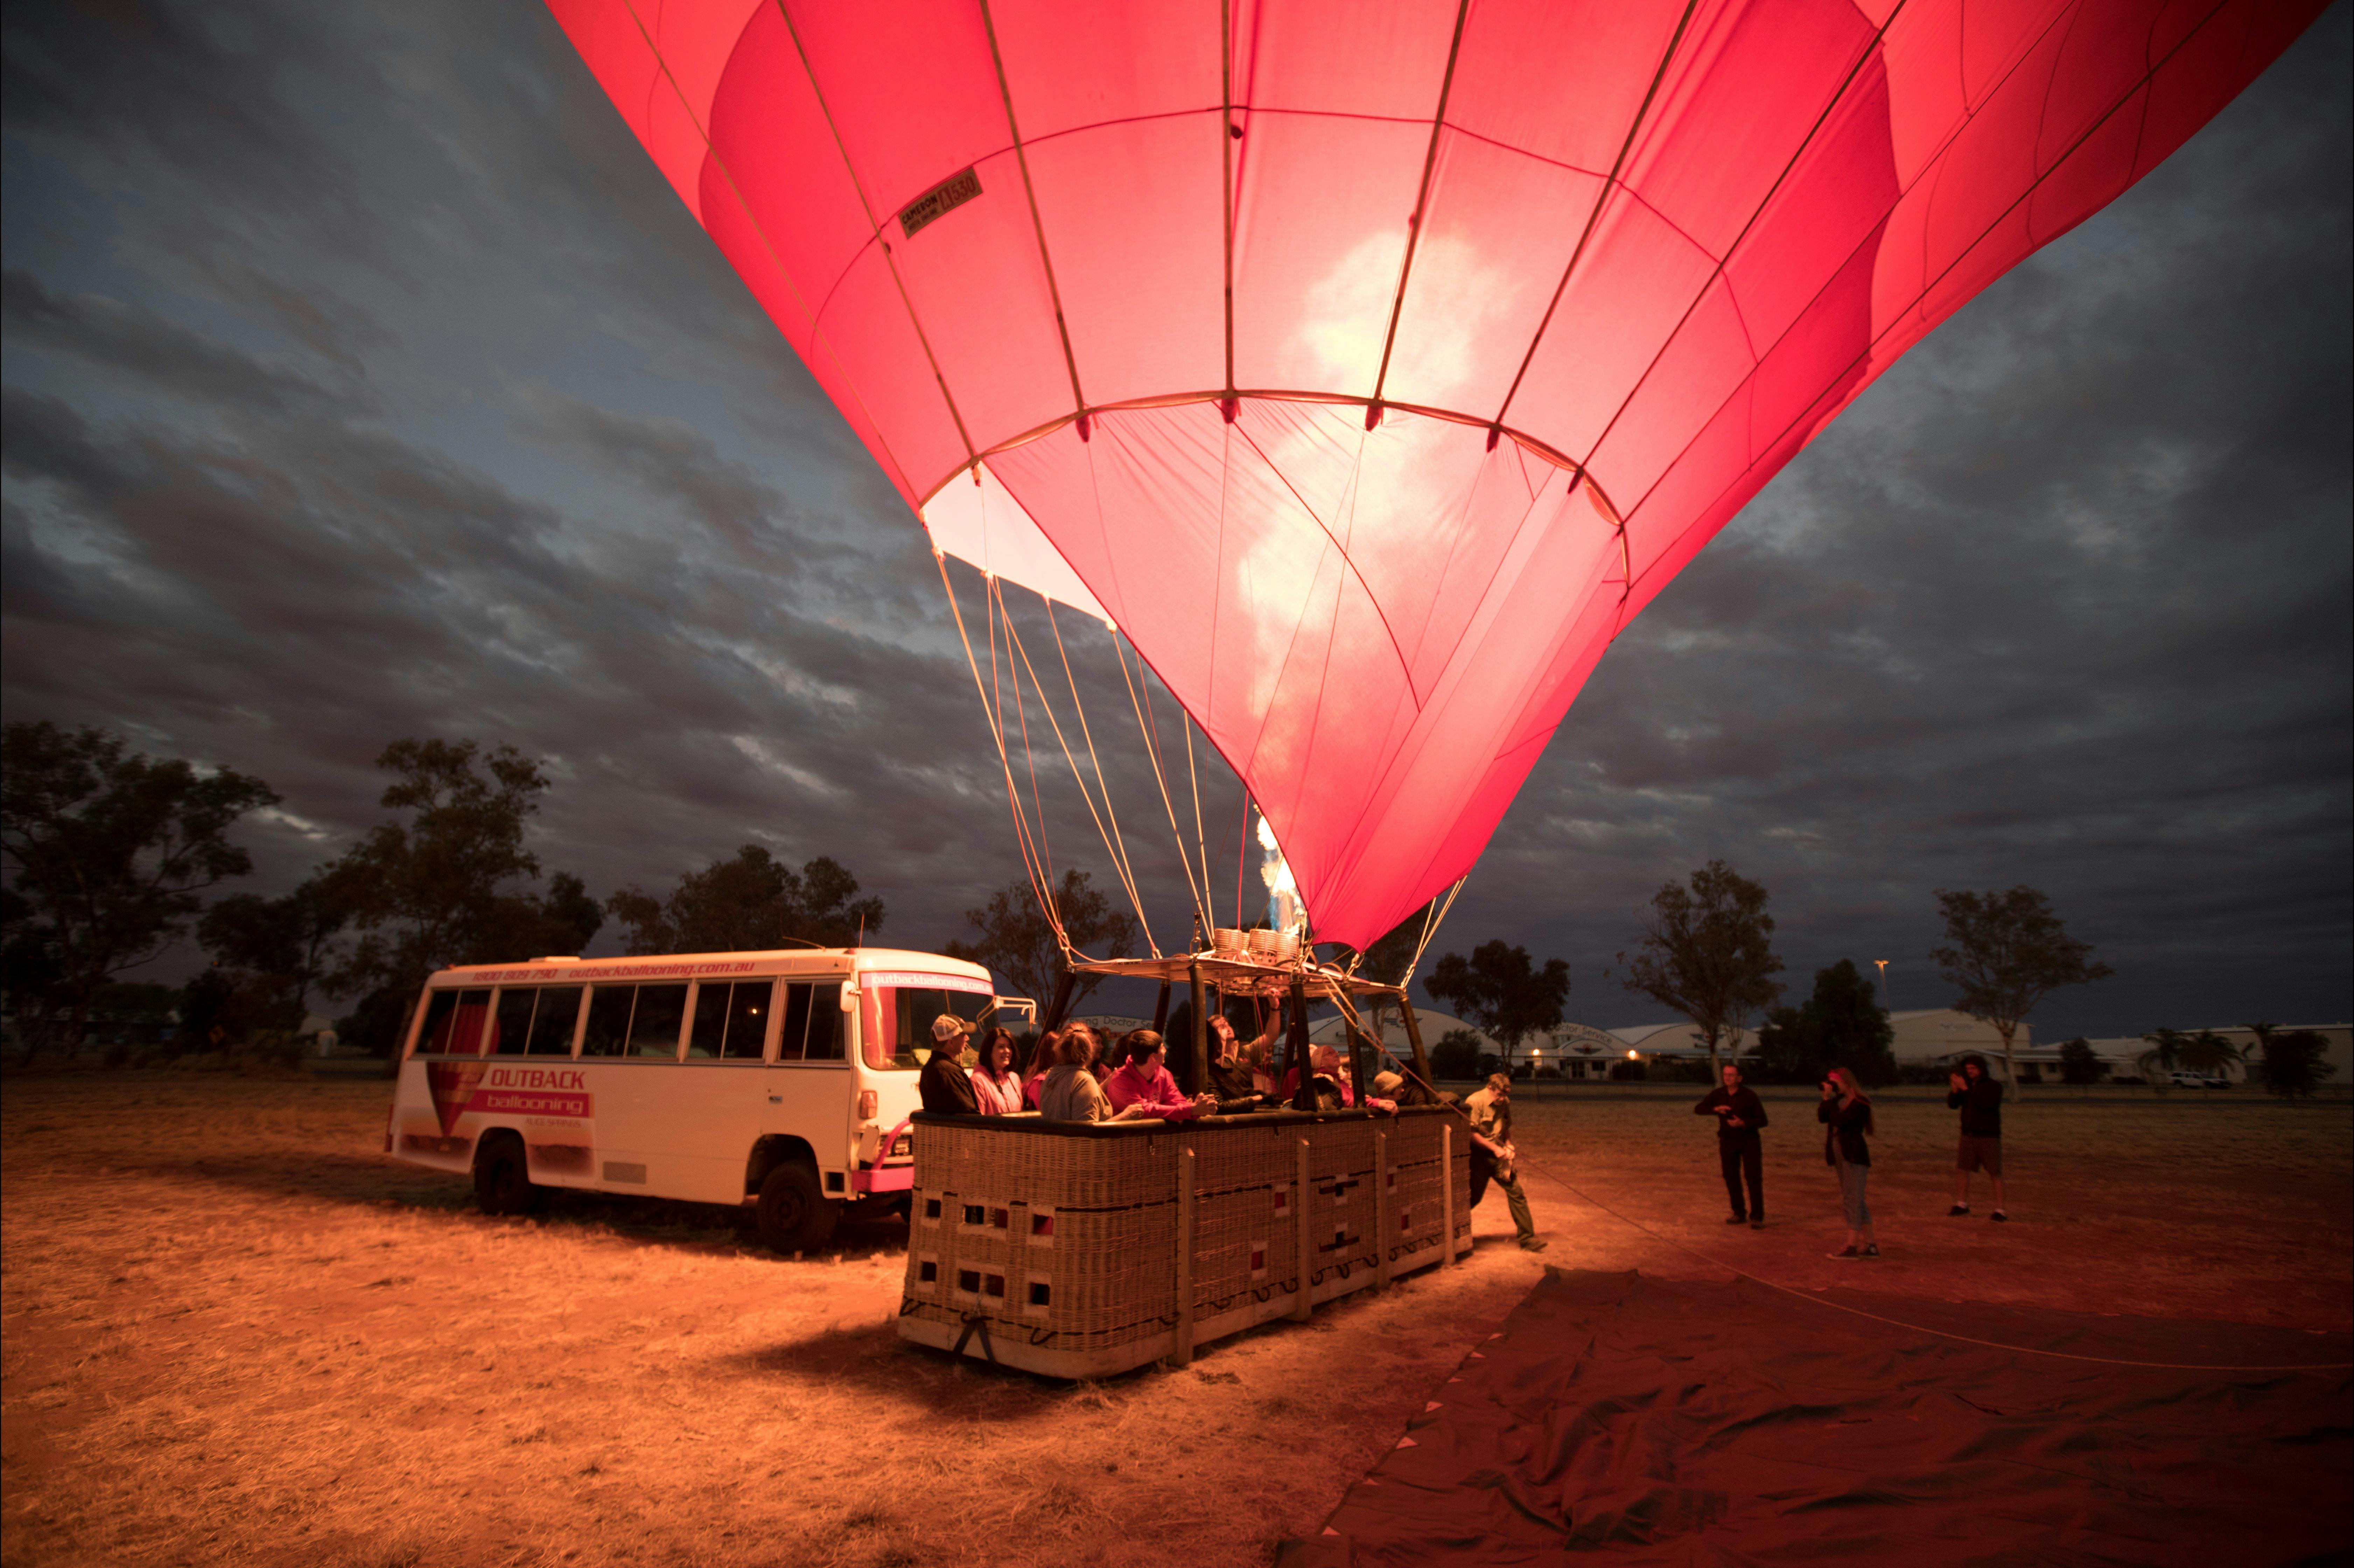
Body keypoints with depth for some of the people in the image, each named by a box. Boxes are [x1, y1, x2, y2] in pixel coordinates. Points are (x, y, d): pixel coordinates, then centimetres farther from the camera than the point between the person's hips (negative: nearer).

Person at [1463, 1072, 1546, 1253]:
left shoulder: (1505, 1103, 6)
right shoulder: (1474, 1103, -16)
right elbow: (1471, 1133, -19)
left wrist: (1508, 1146, 1)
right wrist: (1495, 1149, -19)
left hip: (1499, 1155, 6)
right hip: (1479, 1155, -6)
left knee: (1516, 1192, 0)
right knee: (1474, 1197, 1)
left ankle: (1527, 1239, 8)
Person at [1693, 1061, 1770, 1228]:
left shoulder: (1749, 1095, -11)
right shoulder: (1718, 1095, -2)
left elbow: (1763, 1120, -8)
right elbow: (1698, 1109, -6)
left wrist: (1743, 1123, -24)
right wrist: (1715, 1109, -25)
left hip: (1749, 1141, -3)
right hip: (1727, 1141, 3)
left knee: (1754, 1178, -6)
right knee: (1731, 1178, 7)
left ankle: (1757, 1217, 0)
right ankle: (1740, 1214, 19)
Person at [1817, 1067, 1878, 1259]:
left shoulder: (1859, 1102, -14)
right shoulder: (1839, 1100, 11)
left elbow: (1840, 1120, -24)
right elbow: (1822, 1117, 7)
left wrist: (1830, 1099, -17)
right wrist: (1826, 1097, 1)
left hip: (1854, 1156, -9)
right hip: (1841, 1156, 9)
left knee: (1852, 1201, -7)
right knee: (1856, 1201, 13)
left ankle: (1852, 1247, -4)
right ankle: (1871, 1245, 20)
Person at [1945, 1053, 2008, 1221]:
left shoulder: (1994, 1086, -9)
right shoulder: (1966, 1084, 6)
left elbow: (1986, 1103, -26)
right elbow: (1953, 1105, 1)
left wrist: (1965, 1088, -28)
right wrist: (1954, 1089, -16)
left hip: (1989, 1137, -5)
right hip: (1969, 1136, 5)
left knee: (1995, 1174, -1)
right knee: (1961, 1170, 6)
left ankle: (2000, 1211, 6)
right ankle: (1962, 1205, 18)